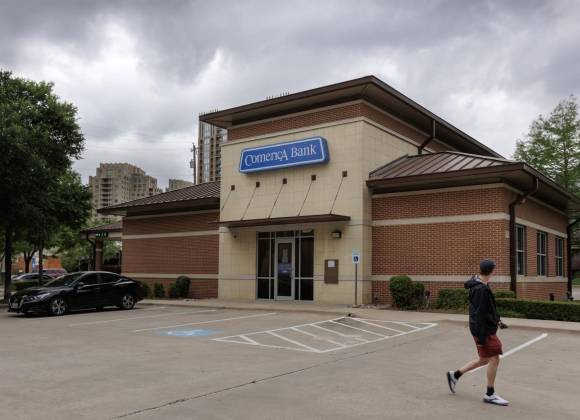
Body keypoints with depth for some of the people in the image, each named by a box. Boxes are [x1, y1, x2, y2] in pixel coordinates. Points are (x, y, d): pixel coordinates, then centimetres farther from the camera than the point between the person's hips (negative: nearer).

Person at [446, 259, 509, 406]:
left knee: (484, 359, 16)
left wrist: (497, 321, 23)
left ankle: (455, 375, 24)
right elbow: (479, 315, -22)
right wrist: (481, 337, -21)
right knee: (494, 358, -3)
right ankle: (490, 395, 8)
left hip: (487, 328, 10)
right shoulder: (481, 290, -21)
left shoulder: (478, 285, 8)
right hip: (484, 330, -10)